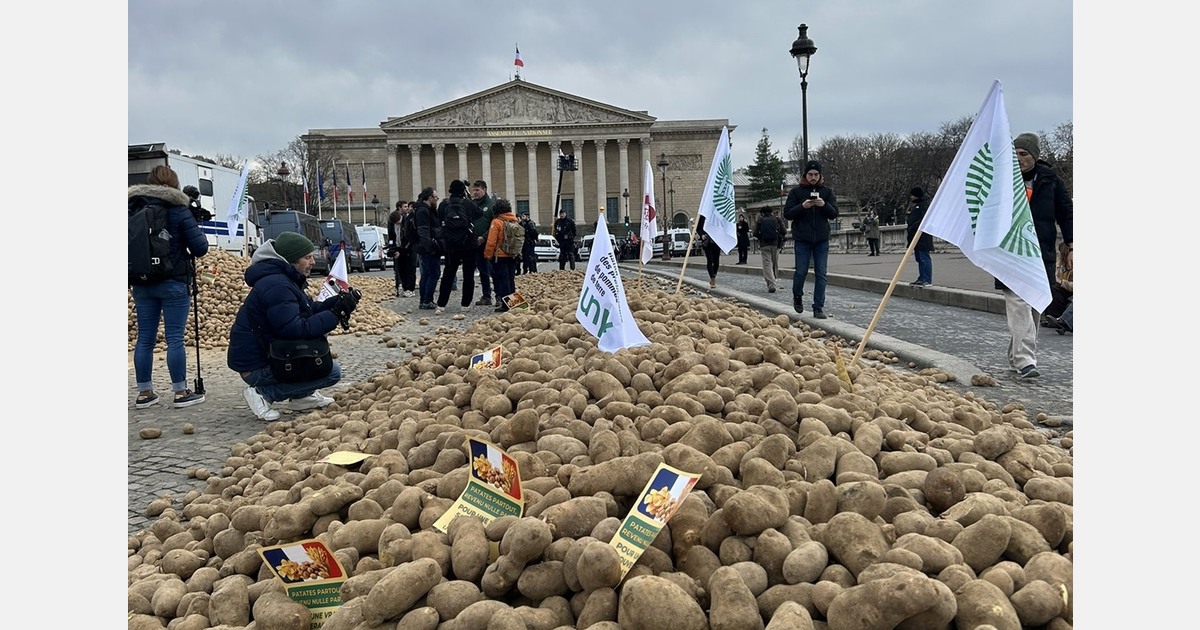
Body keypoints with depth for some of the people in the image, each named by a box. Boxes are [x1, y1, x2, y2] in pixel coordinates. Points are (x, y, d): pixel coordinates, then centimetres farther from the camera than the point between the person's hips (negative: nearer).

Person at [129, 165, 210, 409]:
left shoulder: (132, 209, 7)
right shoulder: (178, 209, -7)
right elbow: (200, 247, -10)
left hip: (141, 283, 5)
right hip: (173, 282, -5)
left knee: (145, 338, 9)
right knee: (175, 338, -1)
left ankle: (144, 393, 15)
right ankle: (181, 392, 3)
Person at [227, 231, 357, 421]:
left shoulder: (286, 280, 11)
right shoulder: (276, 286, -23)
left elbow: (310, 310, 14)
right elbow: (297, 330, -28)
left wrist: (338, 301, -3)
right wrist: (337, 313, -24)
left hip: (269, 351, 11)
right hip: (256, 367, -10)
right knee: (332, 371, -14)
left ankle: (302, 395, 13)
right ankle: (263, 392, -9)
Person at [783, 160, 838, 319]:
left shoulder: (827, 191, 7)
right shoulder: (796, 192, 2)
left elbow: (834, 214, 4)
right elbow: (787, 213, -2)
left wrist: (824, 205, -16)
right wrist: (802, 206, -19)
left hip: (822, 240, 2)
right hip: (802, 240, -2)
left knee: (821, 274, 0)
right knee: (801, 271, -1)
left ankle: (819, 307, 5)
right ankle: (797, 296, 27)